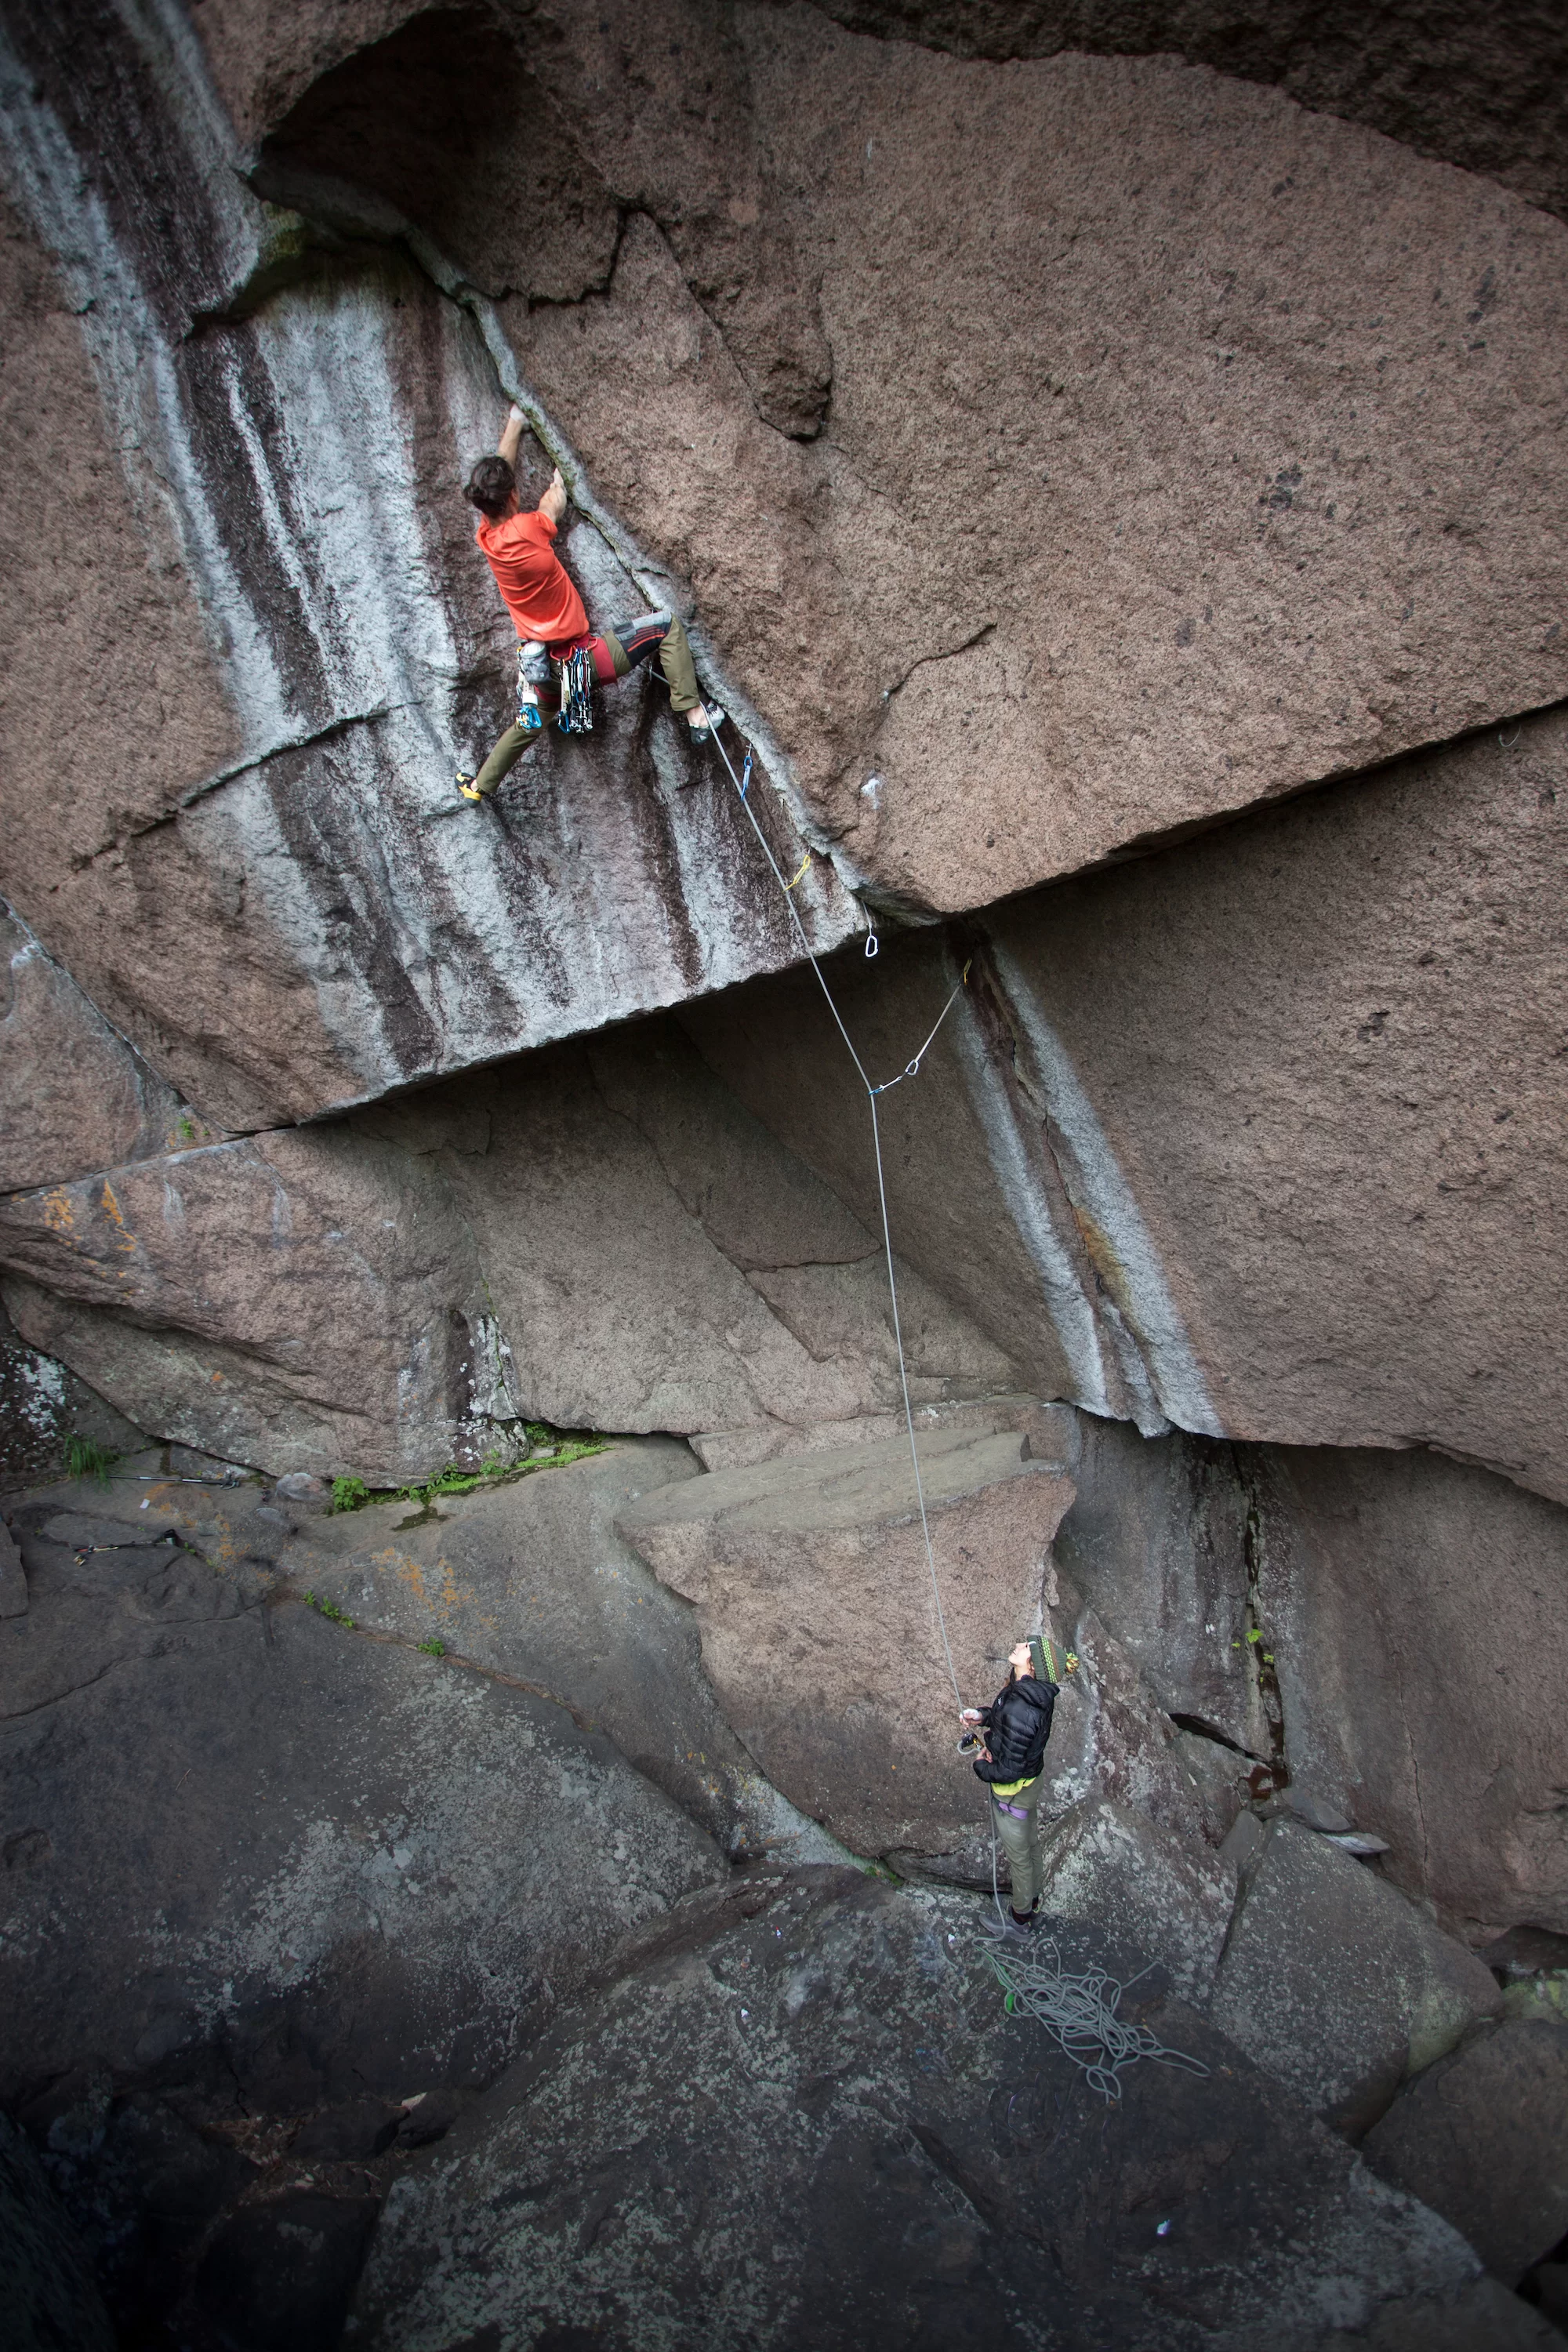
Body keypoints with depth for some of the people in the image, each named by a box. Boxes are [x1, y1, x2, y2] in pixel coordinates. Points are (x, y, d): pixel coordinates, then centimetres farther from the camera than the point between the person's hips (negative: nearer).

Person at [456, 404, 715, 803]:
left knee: (527, 725, 33)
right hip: (583, 657, -7)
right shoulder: (524, 529, -23)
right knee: (666, 626, 4)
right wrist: (557, 483, 24)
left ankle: (481, 785, 47)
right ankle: (693, 713, 0)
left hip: (540, 665, 7)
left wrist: (514, 424, 27)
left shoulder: (486, 535, -3)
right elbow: (555, 504, 1)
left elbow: (499, 470, 13)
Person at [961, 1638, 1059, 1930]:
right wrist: (983, 1715, -6)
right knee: (1030, 1842, 30)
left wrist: (981, 1766, -13)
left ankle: (1022, 1916, 41)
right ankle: (1032, 1897, 53)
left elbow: (1008, 1771, -32)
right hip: (1033, 1777, 8)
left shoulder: (1021, 1711, -41)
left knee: (1018, 1855, 18)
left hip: (1014, 1791, -8)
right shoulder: (1036, 1693, -14)